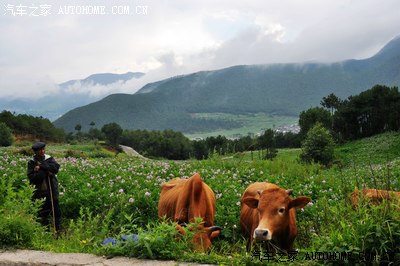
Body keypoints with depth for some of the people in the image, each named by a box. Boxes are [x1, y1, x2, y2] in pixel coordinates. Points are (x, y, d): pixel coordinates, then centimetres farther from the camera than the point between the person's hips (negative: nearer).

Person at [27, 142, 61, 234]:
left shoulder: (49, 159, 0)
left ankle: (58, 230, 16)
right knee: (42, 213, 9)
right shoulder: (31, 162, -2)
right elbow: (31, 177, -13)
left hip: (51, 191, 0)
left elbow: (56, 168, -19)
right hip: (39, 193, 0)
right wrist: (45, 172, -19)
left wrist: (41, 166, -20)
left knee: (56, 211, 4)